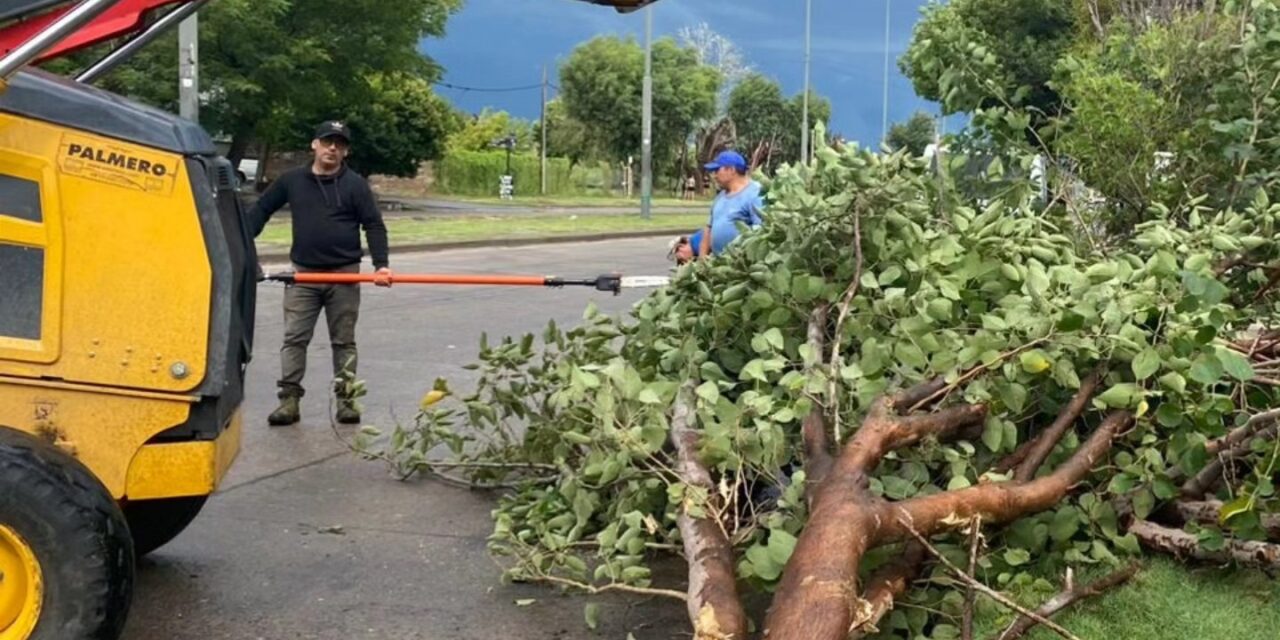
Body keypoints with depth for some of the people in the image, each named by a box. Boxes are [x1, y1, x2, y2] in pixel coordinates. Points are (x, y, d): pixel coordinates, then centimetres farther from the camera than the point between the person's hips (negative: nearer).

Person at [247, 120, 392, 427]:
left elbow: (374, 225, -6)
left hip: (344, 275, -2)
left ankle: (346, 400, 13)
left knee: (343, 341, 6)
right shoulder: (292, 180, 4)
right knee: (294, 339, -1)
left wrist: (381, 264, -18)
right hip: (303, 274, 2)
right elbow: (261, 210, 11)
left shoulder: (355, 184, -2)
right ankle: (289, 400, 2)